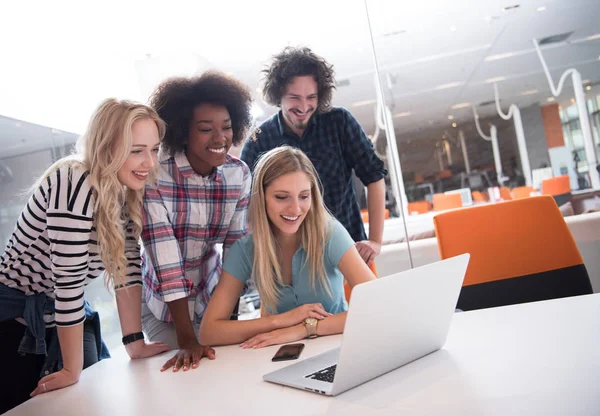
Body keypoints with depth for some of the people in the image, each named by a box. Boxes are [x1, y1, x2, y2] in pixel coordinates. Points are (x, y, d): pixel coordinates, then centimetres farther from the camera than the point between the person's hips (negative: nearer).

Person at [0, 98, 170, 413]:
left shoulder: (126, 190, -4)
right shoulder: (75, 184, -30)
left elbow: (126, 266, -5)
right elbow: (69, 279, -30)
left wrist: (135, 343, -7)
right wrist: (72, 370, -23)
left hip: (62, 315, 7)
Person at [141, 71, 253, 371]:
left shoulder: (240, 174, -12)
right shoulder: (154, 177, -24)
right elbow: (165, 259, -27)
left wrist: (230, 316, -7)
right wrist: (187, 339, -27)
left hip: (212, 301, 4)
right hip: (163, 307, -3)